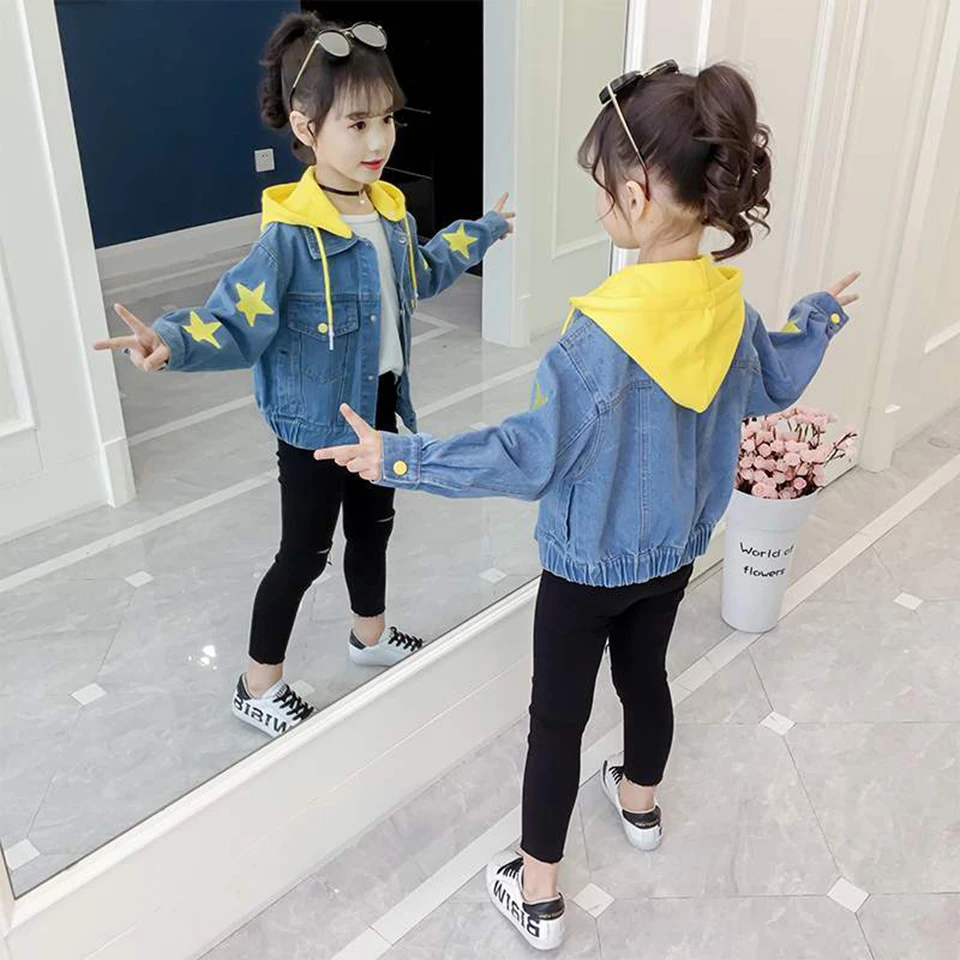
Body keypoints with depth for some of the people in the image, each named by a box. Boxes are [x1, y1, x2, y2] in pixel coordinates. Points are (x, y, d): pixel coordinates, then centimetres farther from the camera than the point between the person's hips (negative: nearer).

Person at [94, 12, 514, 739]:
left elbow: (418, 275, 20)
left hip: (378, 405, 7)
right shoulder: (291, 235, -26)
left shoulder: (391, 211, -1)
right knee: (304, 555, 5)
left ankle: (370, 637, 50)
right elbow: (237, 322, -27)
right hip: (316, 420, -7)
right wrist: (171, 341, -49)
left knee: (373, 528, 23)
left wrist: (482, 233, 33)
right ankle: (258, 687, 26)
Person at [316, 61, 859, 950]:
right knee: (645, 674, 28)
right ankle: (639, 802, 54)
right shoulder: (727, 303, -10)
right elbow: (773, 386, 10)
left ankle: (537, 895, 23)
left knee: (557, 718, 9)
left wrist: (398, 459, -22)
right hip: (675, 550, 7)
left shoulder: (602, 333, -31)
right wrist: (821, 314, 29)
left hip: (589, 564, -6)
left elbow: (529, 456, -27)